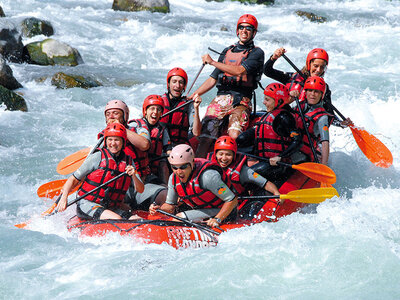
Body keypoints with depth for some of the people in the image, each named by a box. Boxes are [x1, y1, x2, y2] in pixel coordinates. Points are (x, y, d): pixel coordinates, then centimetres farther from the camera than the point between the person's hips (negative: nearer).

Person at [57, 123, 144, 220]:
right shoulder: (98, 157, -4)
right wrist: (64, 197, -18)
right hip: (88, 205, -5)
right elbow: (74, 179, -2)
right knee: (117, 219, -31)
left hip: (110, 208, 5)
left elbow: (140, 190, 7)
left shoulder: (129, 162, 10)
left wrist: (134, 176, -14)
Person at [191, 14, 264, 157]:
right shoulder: (227, 52, 22)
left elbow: (240, 71, -13)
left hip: (241, 101, -4)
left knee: (234, 136, -29)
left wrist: (213, 62, -11)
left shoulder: (257, 53, 4)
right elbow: (213, 79, 23)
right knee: (205, 137, -12)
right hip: (220, 99, 4)